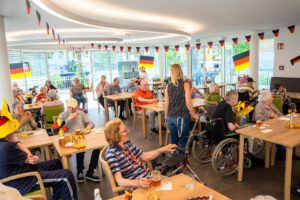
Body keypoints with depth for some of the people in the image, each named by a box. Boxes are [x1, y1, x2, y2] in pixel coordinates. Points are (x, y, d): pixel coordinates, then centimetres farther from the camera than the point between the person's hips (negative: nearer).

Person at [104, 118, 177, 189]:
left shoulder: (127, 143, 3)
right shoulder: (111, 154, -20)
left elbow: (144, 156, 12)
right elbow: (119, 180, -26)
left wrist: (162, 149, 4)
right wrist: (137, 183, -44)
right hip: (136, 187, -7)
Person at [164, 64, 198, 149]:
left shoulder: (168, 86, 3)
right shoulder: (185, 84, -8)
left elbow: (166, 103, 4)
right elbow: (188, 102, -12)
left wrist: (166, 115, 18)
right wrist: (194, 114, 1)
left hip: (171, 117, 4)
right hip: (182, 117, -4)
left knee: (173, 140, 15)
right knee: (182, 141, 6)